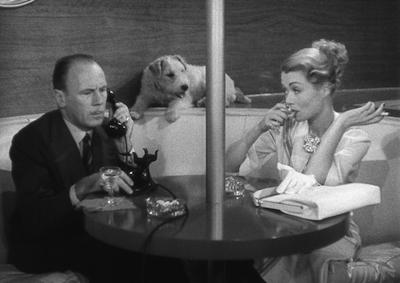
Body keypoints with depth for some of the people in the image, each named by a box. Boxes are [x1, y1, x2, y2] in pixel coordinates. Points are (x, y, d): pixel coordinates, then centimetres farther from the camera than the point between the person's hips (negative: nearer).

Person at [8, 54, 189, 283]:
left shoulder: (105, 128, 1)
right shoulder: (30, 140, -15)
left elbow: (134, 191, 0)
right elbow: (34, 219, -23)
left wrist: (125, 147, -15)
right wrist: (81, 188, -37)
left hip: (99, 235, 5)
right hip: (46, 247, -5)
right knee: (127, 258, -27)